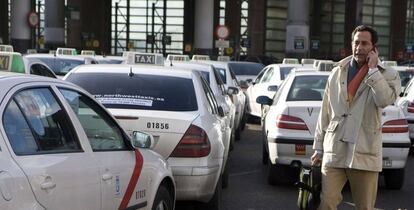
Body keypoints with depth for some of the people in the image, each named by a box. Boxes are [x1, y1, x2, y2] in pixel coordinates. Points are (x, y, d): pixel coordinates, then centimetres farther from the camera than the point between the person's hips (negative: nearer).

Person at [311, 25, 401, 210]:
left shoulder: (387, 75, 3)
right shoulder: (338, 72, 12)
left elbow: (385, 100, -20)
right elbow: (325, 112, 13)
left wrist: (373, 69, -12)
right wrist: (318, 147, 12)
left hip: (364, 152, -2)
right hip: (333, 151, 2)